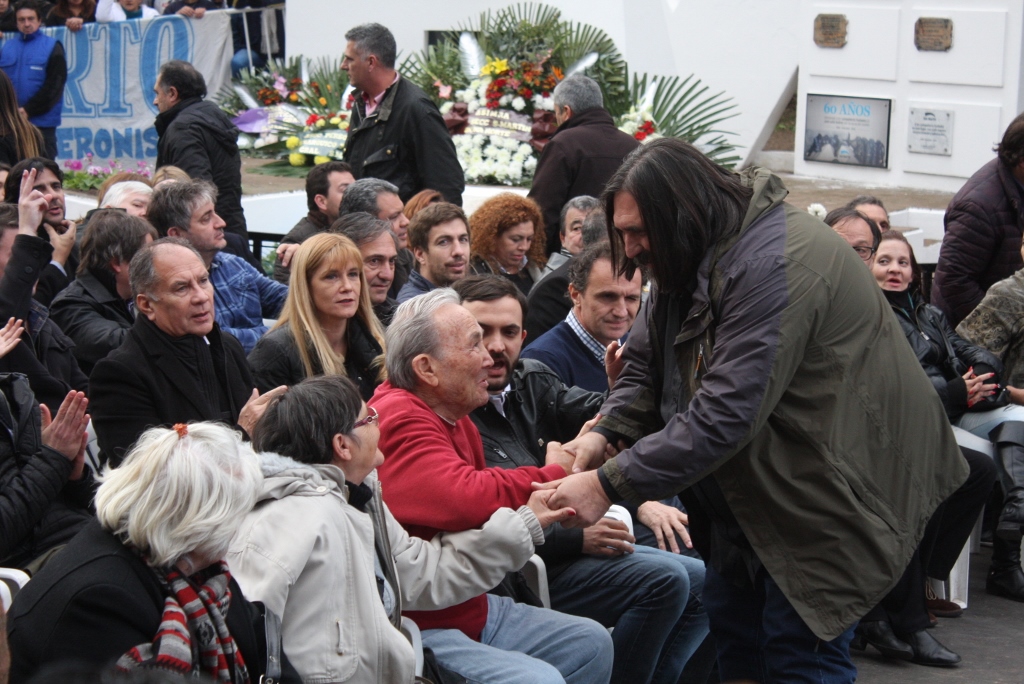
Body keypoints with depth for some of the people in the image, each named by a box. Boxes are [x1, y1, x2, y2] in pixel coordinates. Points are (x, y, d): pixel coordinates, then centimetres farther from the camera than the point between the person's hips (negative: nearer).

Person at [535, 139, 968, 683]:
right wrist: (606, 430, -14)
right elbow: (646, 363, 7)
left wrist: (611, 485, -32)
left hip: (829, 485, -9)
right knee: (731, 633, 13)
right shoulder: (690, 259, 2)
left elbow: (726, 414, -34)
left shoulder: (774, 262, -29)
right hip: (752, 486, 9)